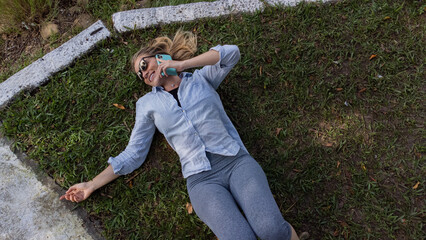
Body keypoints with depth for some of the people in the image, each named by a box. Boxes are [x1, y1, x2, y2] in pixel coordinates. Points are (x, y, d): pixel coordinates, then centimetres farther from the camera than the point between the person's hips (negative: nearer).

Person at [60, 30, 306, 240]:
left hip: (236, 161, 0)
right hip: (201, 180, 0)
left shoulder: (201, 78, 17)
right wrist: (91, 185, 14)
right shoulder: (148, 103, 18)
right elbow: (133, 154, 17)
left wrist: (182, 64, -2)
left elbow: (231, 53, 0)